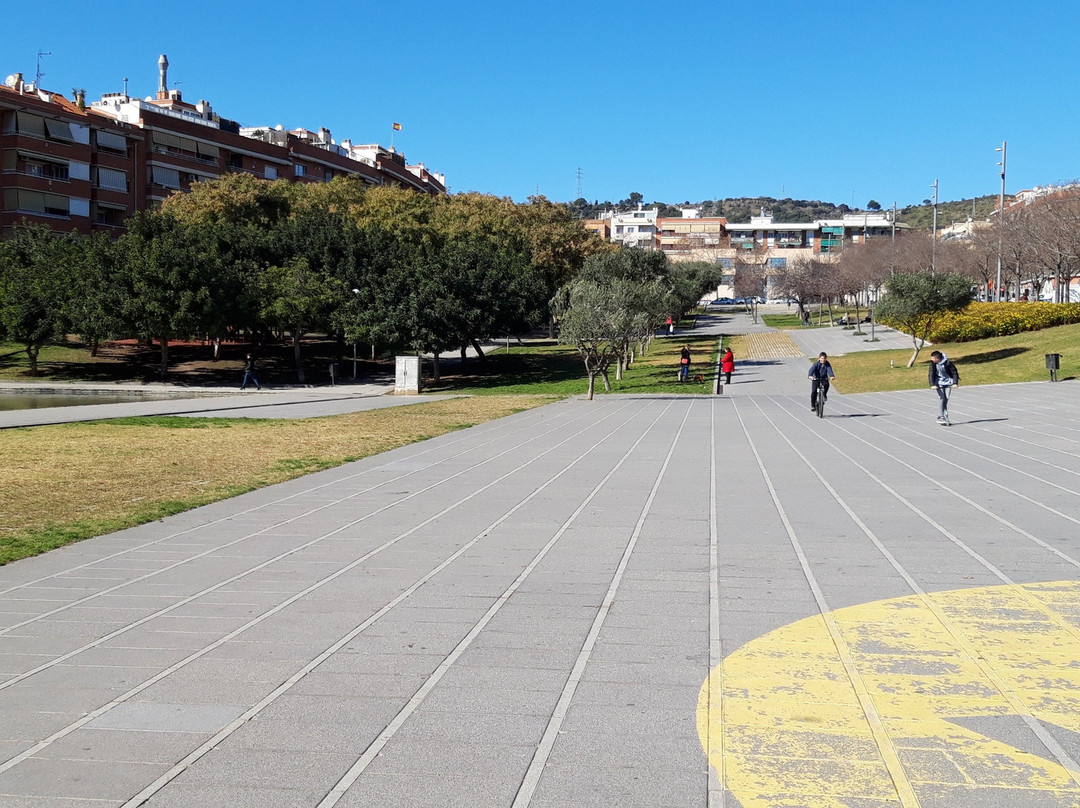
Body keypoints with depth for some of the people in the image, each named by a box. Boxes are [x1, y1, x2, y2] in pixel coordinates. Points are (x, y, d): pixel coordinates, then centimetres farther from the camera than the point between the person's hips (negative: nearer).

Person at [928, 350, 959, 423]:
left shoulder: (947, 362, -19)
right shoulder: (933, 363, -15)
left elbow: (954, 372, -10)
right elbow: (931, 374, -14)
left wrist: (955, 383, -16)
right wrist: (932, 384, -25)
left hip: (948, 382, 0)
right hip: (939, 383, 0)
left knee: (946, 399, 0)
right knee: (942, 399, -11)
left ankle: (941, 415, 15)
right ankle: (941, 417, -9)